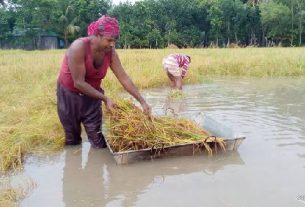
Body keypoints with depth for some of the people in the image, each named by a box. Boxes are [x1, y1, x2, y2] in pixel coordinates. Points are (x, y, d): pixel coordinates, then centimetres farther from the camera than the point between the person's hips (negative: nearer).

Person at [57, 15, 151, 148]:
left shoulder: (110, 52, -15)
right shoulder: (78, 47, -29)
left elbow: (124, 78, -11)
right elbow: (79, 83, -28)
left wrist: (142, 101, -15)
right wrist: (104, 99, -27)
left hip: (91, 96, 3)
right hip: (69, 95, -3)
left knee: (98, 141, 0)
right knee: (73, 140, 12)